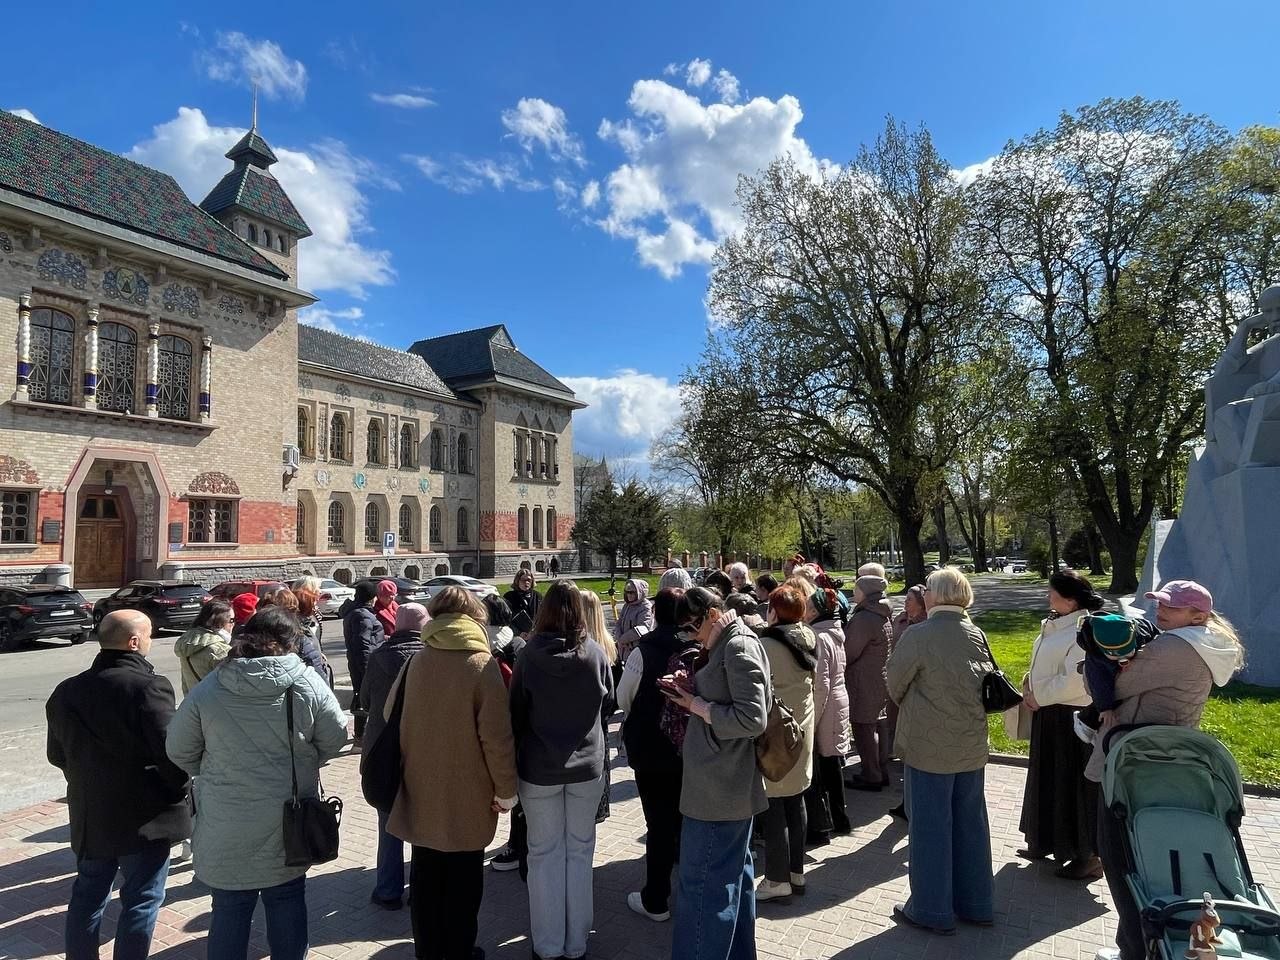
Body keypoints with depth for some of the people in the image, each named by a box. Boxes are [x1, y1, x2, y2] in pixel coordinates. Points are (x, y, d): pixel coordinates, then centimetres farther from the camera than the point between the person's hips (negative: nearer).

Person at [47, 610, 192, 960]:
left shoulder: (66, 691, 3)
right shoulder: (148, 686, -21)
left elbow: (58, 755, 13)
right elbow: (172, 751, -24)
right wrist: (179, 790, -6)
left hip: (89, 816, 7)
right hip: (145, 818, -7)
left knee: (87, 896, 21)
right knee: (141, 900, 7)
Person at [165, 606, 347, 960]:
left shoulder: (207, 691, -9)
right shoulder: (308, 685, -12)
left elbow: (178, 751, 1)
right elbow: (335, 739, -4)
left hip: (227, 831, 0)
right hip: (289, 825, 0)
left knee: (230, 909, 16)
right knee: (287, 903, 17)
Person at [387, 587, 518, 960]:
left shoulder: (414, 662, -6)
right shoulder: (482, 665, -17)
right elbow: (496, 736, -18)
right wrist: (505, 789, -7)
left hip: (421, 790, 4)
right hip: (467, 796, -4)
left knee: (425, 874, 20)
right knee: (463, 877, 14)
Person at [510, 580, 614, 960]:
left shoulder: (529, 655, -14)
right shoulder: (595, 653, -12)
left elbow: (516, 712, -4)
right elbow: (608, 699, 5)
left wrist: (518, 755, 10)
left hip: (539, 767, -1)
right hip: (586, 766, 1)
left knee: (545, 854, 13)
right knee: (579, 851, 14)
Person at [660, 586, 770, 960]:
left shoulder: (739, 647, -18)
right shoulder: (730, 645, 11)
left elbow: (752, 717, -24)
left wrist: (696, 705, -17)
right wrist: (694, 691, 2)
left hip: (718, 789, -10)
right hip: (731, 785, 10)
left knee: (703, 884, -1)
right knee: (735, 873, 21)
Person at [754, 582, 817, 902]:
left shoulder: (766, 644, -20)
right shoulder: (809, 639, 2)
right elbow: (817, 683, 11)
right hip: (802, 727, 7)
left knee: (773, 805, 2)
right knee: (796, 800, 15)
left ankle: (778, 879, 10)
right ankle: (796, 872, 26)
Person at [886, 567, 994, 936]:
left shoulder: (918, 636, -17)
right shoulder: (976, 635, 1)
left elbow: (895, 685, -8)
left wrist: (910, 709, 12)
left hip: (929, 746, -6)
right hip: (972, 745, 6)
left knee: (930, 826, 5)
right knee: (971, 823, 17)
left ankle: (932, 910, 16)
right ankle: (976, 904, 30)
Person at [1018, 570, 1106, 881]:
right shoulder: (1055, 625, 8)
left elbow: (1074, 681, -24)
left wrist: (1038, 697, -14)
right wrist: (1031, 685, 1)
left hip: (1070, 718, -9)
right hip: (1048, 713, 9)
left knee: (1074, 785, 2)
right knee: (1046, 779, 18)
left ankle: (1089, 857, 17)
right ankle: (1045, 842, 33)